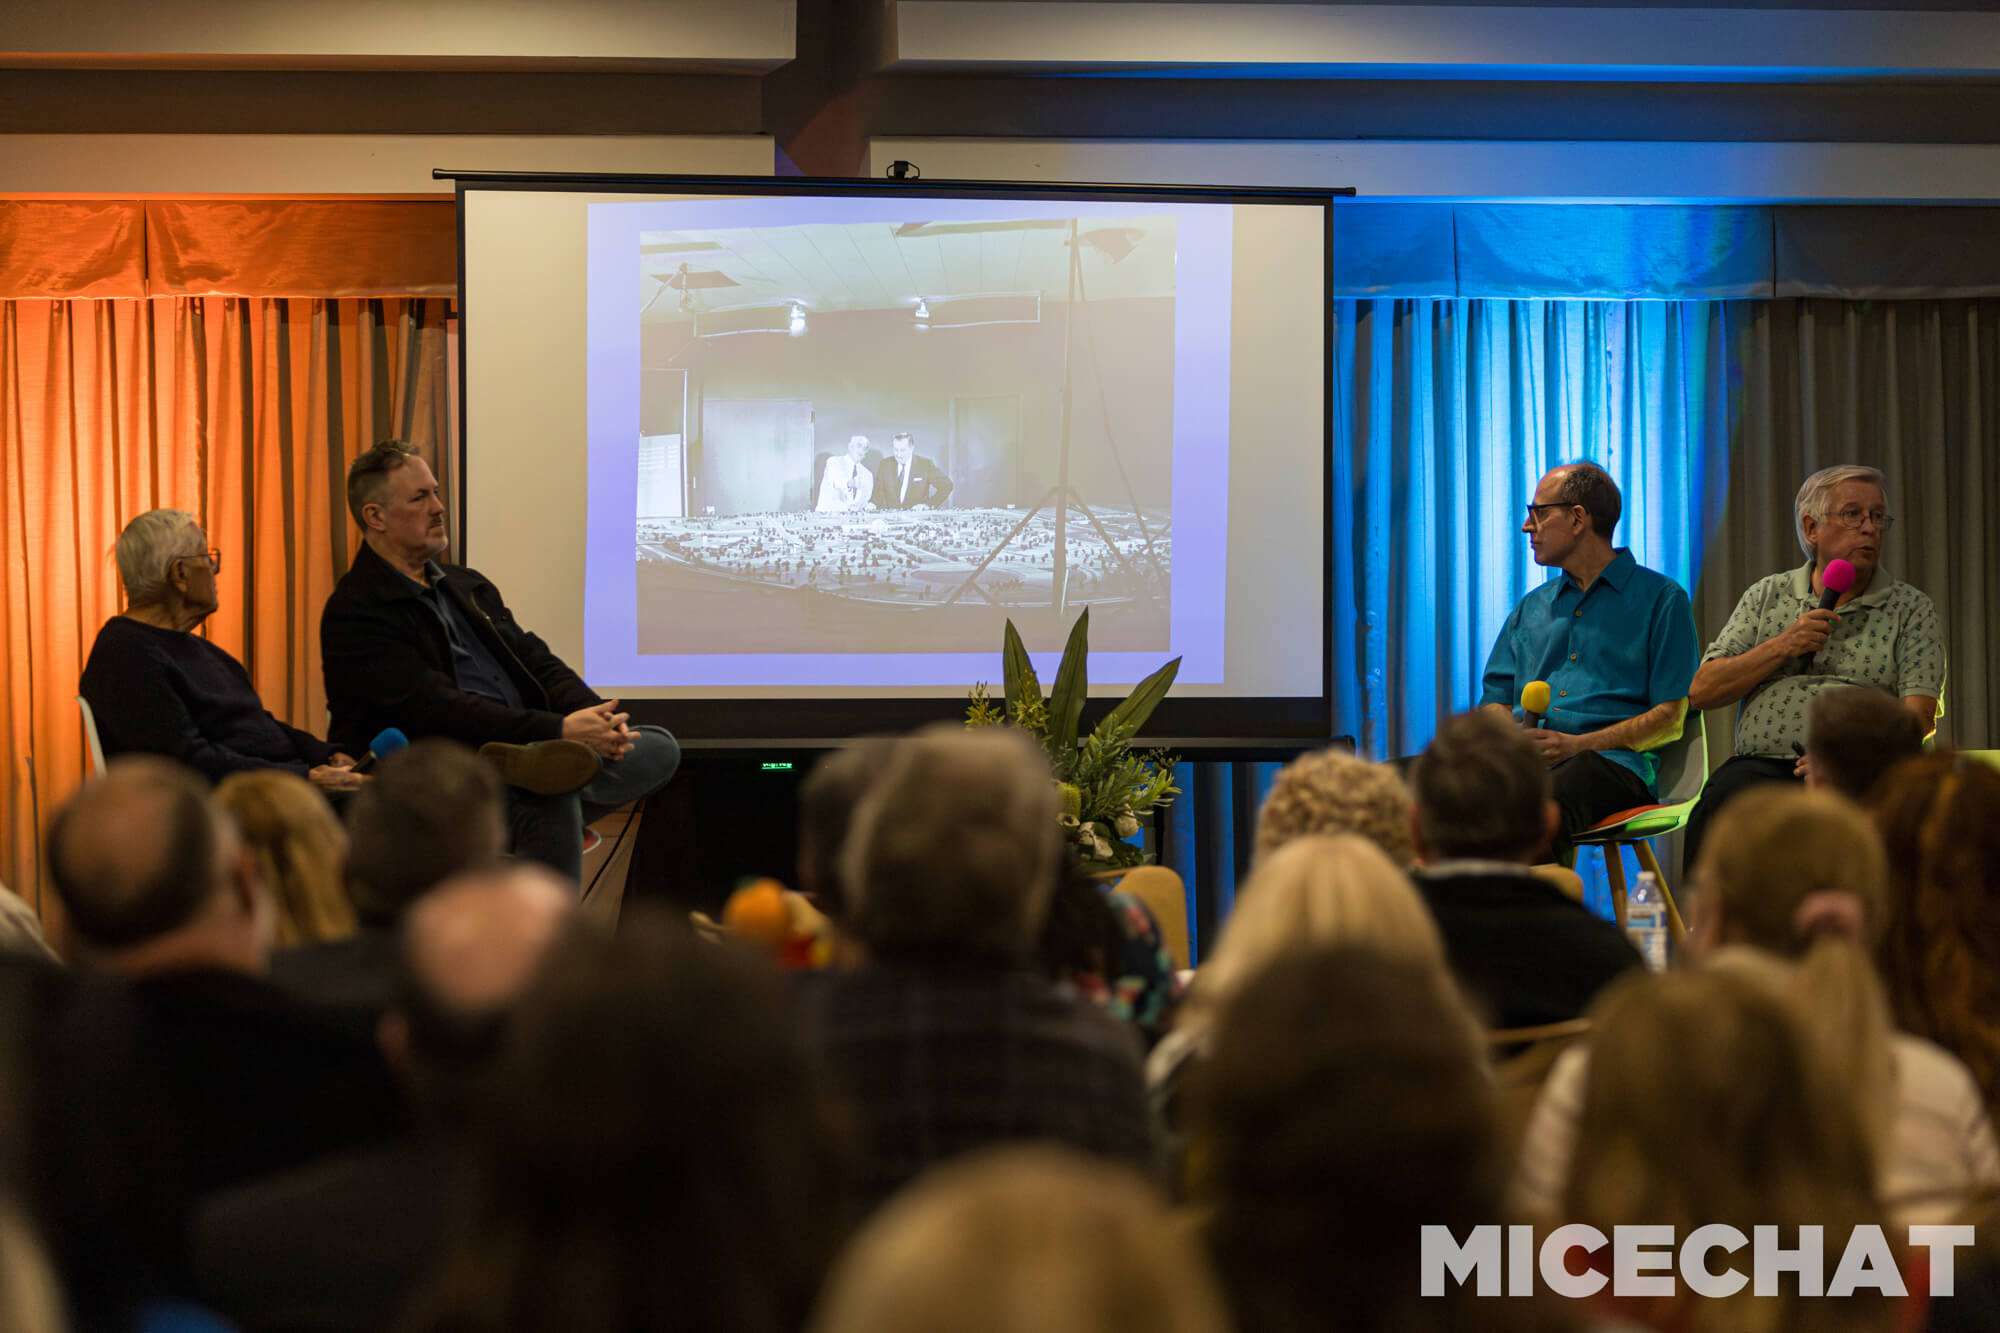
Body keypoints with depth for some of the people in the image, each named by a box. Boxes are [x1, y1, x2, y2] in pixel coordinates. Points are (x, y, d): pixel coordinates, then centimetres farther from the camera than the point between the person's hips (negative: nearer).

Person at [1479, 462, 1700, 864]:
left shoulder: (1661, 598, 10)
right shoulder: (1531, 608, 29)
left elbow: (1670, 718, 1)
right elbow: (1496, 701, 24)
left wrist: (1577, 745, -12)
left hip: (1612, 760, -5)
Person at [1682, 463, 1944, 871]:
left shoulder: (1910, 609, 13)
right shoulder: (1766, 596, 20)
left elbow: (1918, 715, 0)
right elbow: (1702, 691, 12)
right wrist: (1781, 648, -1)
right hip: (1762, 763, 1)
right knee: (1719, 810, -34)